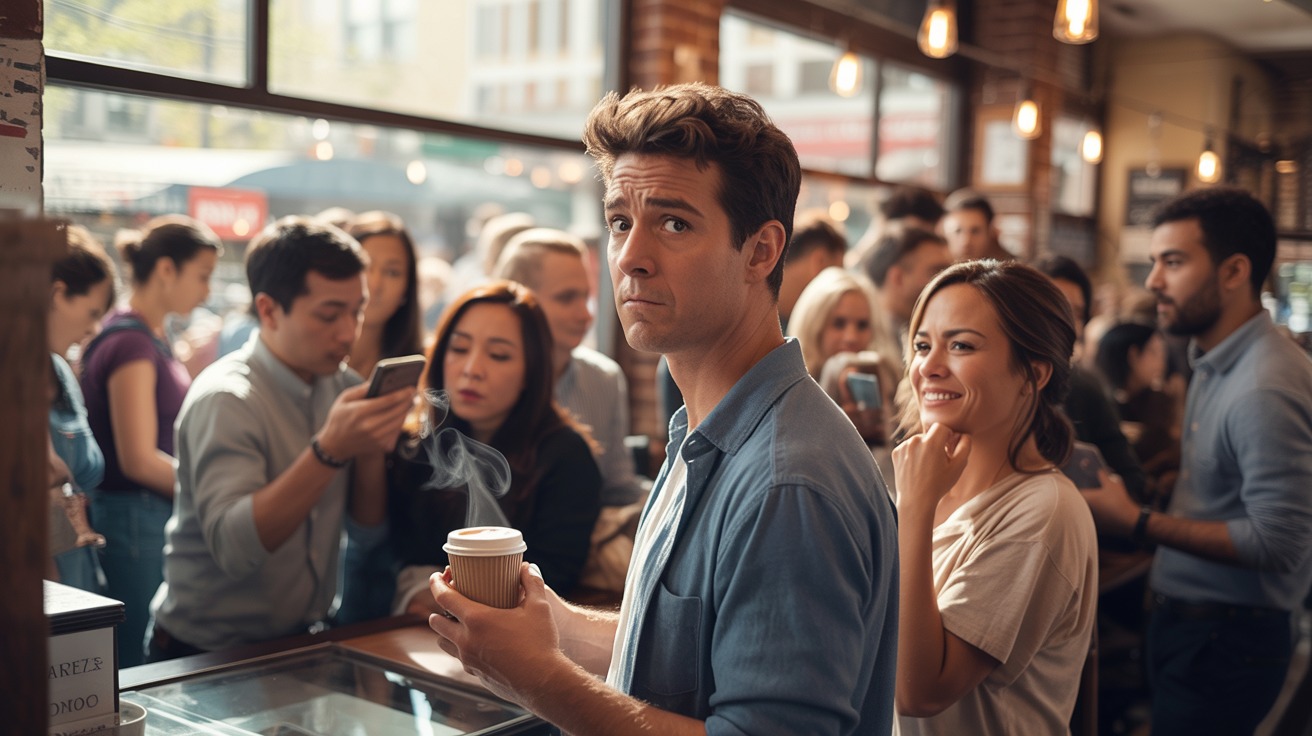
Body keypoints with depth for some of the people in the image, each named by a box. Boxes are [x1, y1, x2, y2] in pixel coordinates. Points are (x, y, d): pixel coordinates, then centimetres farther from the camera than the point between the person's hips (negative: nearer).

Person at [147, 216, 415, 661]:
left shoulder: (343, 385, 4)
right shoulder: (224, 399, -15)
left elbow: (367, 532, 5)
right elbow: (233, 547, -28)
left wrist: (372, 451, -13)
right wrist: (329, 451, -34)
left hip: (302, 639, 5)